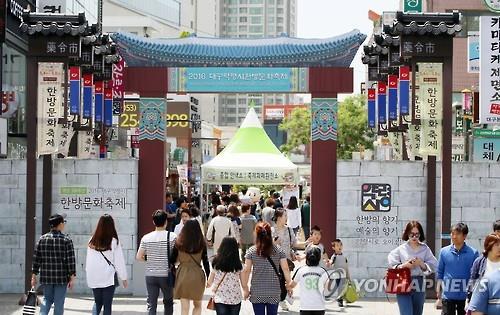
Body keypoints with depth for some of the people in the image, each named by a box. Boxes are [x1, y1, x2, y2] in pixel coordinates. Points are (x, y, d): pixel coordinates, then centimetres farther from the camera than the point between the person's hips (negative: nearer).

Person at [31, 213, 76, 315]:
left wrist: (34, 276, 11)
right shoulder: (66, 240, -8)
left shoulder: (42, 239, 2)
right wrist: (72, 277, -4)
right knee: (59, 303, 6)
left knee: (47, 299, 17)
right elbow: (71, 260, -10)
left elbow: (36, 259, 4)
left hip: (46, 277, 3)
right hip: (61, 278, -3)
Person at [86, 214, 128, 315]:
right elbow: (119, 261, -5)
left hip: (94, 279, 3)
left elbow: (88, 261, 5)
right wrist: (124, 278, 5)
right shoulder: (114, 241, -10)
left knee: (98, 303, 16)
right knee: (107, 305, 4)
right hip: (108, 278, -3)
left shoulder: (92, 241, -1)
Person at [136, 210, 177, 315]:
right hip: (166, 275, -2)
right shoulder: (172, 236, -8)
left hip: (150, 275, 2)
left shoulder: (146, 238, -1)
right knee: (168, 302, 15)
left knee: (151, 304, 4)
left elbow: (139, 257, -1)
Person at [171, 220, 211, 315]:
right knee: (197, 305, 19)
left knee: (184, 307, 4)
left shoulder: (179, 243, -5)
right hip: (197, 275, 0)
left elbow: (173, 260, 0)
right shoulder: (202, 244, -5)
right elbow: (205, 262, -1)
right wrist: (209, 278, 8)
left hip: (183, 274, 0)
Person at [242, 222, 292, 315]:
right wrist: (289, 285, 6)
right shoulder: (279, 250, -1)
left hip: (257, 293, -1)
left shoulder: (251, 251, -4)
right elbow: (285, 269, -4)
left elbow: (246, 270, -7)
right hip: (274, 293, 1)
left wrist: (245, 288, 1)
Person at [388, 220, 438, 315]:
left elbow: (433, 266, 3)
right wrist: (404, 265, -14)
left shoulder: (425, 249, 4)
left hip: (419, 288, 3)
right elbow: (392, 266, 2)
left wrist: (421, 264, -14)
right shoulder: (400, 249, 0)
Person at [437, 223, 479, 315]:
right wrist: (438, 292, 6)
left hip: (465, 296, 0)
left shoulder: (473, 253, -4)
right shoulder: (444, 251, 1)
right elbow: (440, 273, 8)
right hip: (448, 295, 0)